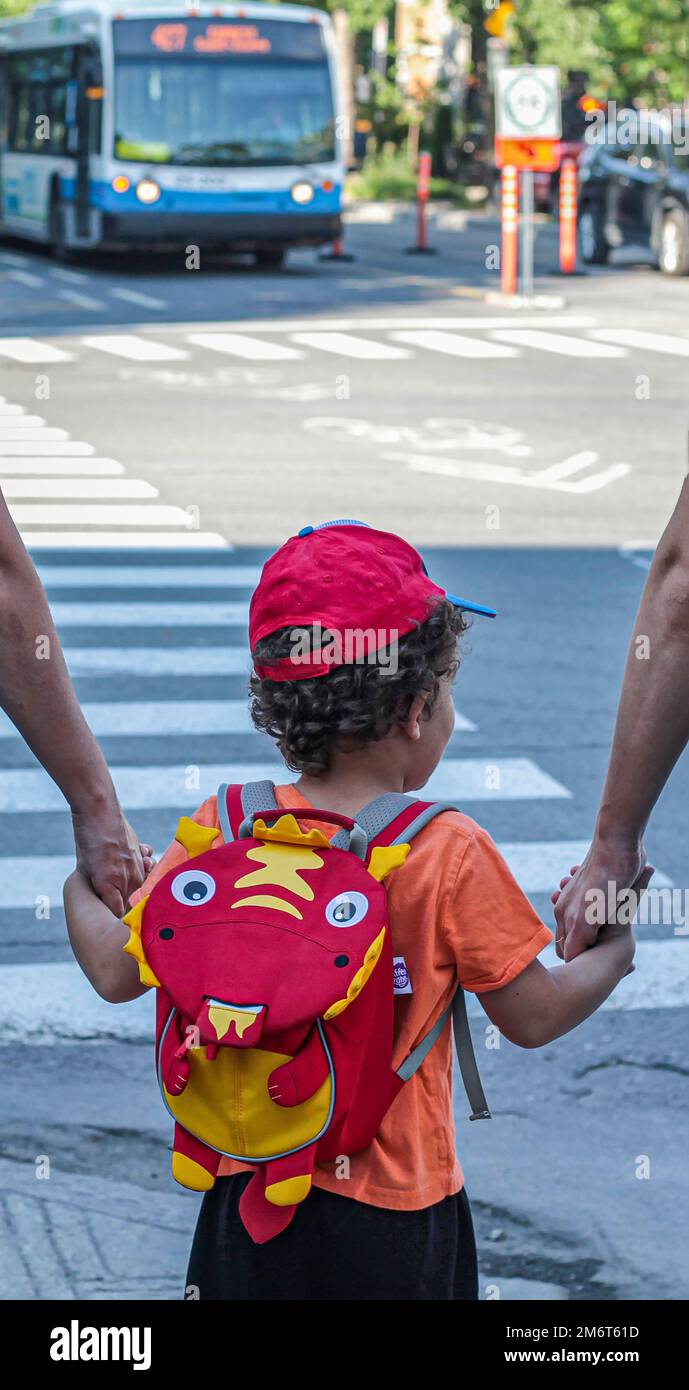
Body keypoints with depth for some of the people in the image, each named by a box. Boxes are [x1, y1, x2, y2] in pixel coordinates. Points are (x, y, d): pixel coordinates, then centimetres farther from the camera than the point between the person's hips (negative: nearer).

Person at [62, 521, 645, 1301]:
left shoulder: (224, 828, -6)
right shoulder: (450, 853, -14)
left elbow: (116, 971, 0)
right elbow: (534, 1017, -6)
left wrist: (84, 882, 20)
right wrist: (612, 953, 14)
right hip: (392, 1209, -3)